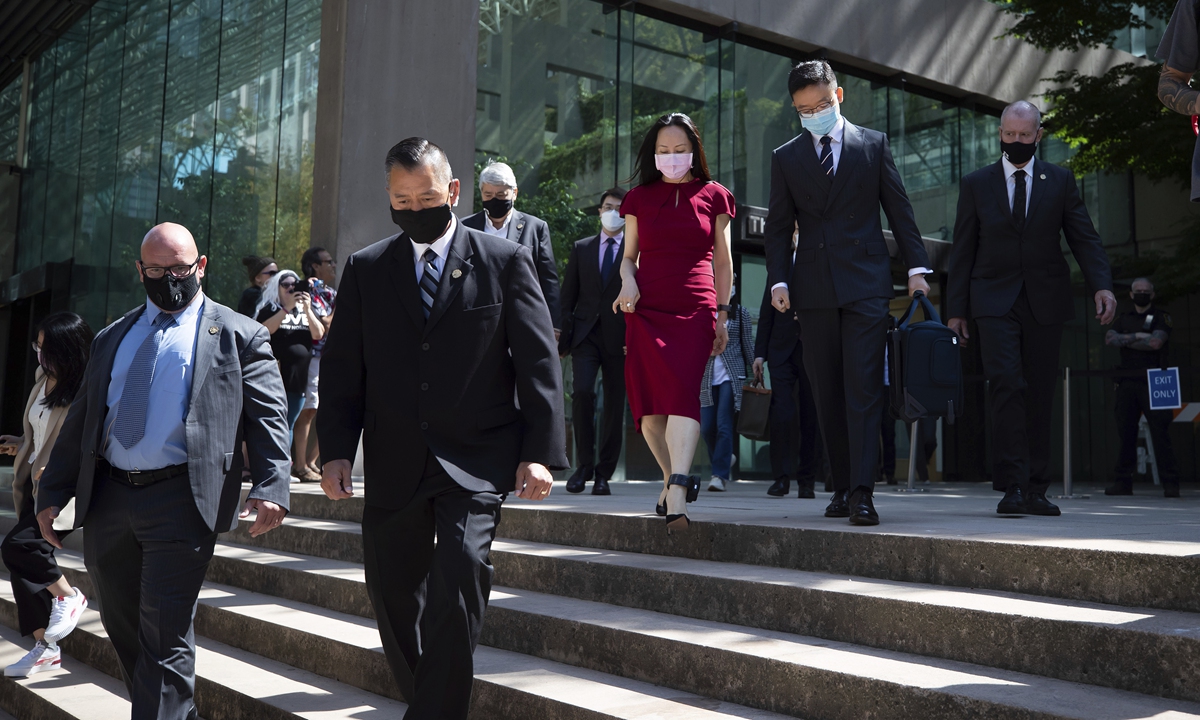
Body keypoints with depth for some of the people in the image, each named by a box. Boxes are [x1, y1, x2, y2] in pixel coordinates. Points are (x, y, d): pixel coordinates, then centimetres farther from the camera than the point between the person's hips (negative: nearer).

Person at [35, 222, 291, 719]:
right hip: (107, 499, 6)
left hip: (180, 500, -6)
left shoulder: (238, 336, 2)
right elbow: (80, 420, 19)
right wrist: (53, 492, 14)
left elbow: (268, 417, -5)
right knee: (122, 628, 15)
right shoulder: (112, 338, 18)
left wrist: (270, 487, -19)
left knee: (165, 636, -8)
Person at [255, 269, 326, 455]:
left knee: (289, 425, 10)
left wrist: (308, 310, -10)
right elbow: (264, 329, -15)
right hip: (275, 376, -4)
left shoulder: (306, 310, 15)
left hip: (298, 378, 4)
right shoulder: (270, 308, 4)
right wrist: (287, 308, -17)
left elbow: (319, 334, 1)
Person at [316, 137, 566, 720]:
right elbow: (342, 366, 7)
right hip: (393, 463, 4)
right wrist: (336, 449, -3)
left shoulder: (506, 261, 1)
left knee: (458, 583, -16)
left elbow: (538, 361, -2)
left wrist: (540, 452, -9)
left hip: (476, 460, -3)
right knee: (391, 590, 12)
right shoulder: (365, 269, 8)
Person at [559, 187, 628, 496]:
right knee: (582, 392, -18)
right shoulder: (581, 249, 14)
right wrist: (563, 339, 4)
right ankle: (583, 464, -2)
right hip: (585, 334, 1)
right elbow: (568, 298, 12)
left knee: (614, 406, 1)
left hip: (620, 339, -1)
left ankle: (603, 474, 12)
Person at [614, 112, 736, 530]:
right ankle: (675, 479, 17)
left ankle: (676, 496, -30)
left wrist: (722, 315, 10)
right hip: (646, 311, 2)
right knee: (649, 404, -2)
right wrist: (627, 281, -5)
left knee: (682, 390, -20)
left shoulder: (713, 196, 10)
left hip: (695, 311, -2)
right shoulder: (639, 198, 13)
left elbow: (723, 261, 13)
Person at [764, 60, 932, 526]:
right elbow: (779, 226, 10)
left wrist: (916, 267, 0)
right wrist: (778, 280, -3)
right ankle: (842, 487, 14)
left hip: (865, 282, -2)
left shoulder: (873, 144, 9)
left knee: (863, 389, -10)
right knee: (827, 395, 5)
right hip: (813, 289, 2)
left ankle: (862, 492, -12)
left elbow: (898, 209, 8)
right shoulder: (785, 157, 12)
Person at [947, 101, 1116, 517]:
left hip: (1045, 303, 2)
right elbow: (963, 251, 7)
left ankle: (1035, 490, 11)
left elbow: (1084, 238, 4)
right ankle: (1012, 487, -16)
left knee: (1040, 396, 4)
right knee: (1007, 385, -16)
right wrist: (956, 309, 3)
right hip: (995, 302, -1)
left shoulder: (1060, 181, 9)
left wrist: (1102, 285, -12)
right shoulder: (976, 184, 8)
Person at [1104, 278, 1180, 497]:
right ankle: (1123, 482, 8)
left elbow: (1155, 342, -12)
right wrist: (1137, 336, -9)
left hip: (1152, 382, -4)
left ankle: (1170, 483, -7)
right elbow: (1109, 339, 2)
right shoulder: (1124, 319, 18)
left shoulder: (1161, 317, 5)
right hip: (1126, 382, 4)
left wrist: (1125, 341, -4)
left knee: (1160, 433, -9)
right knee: (1125, 433, 4)